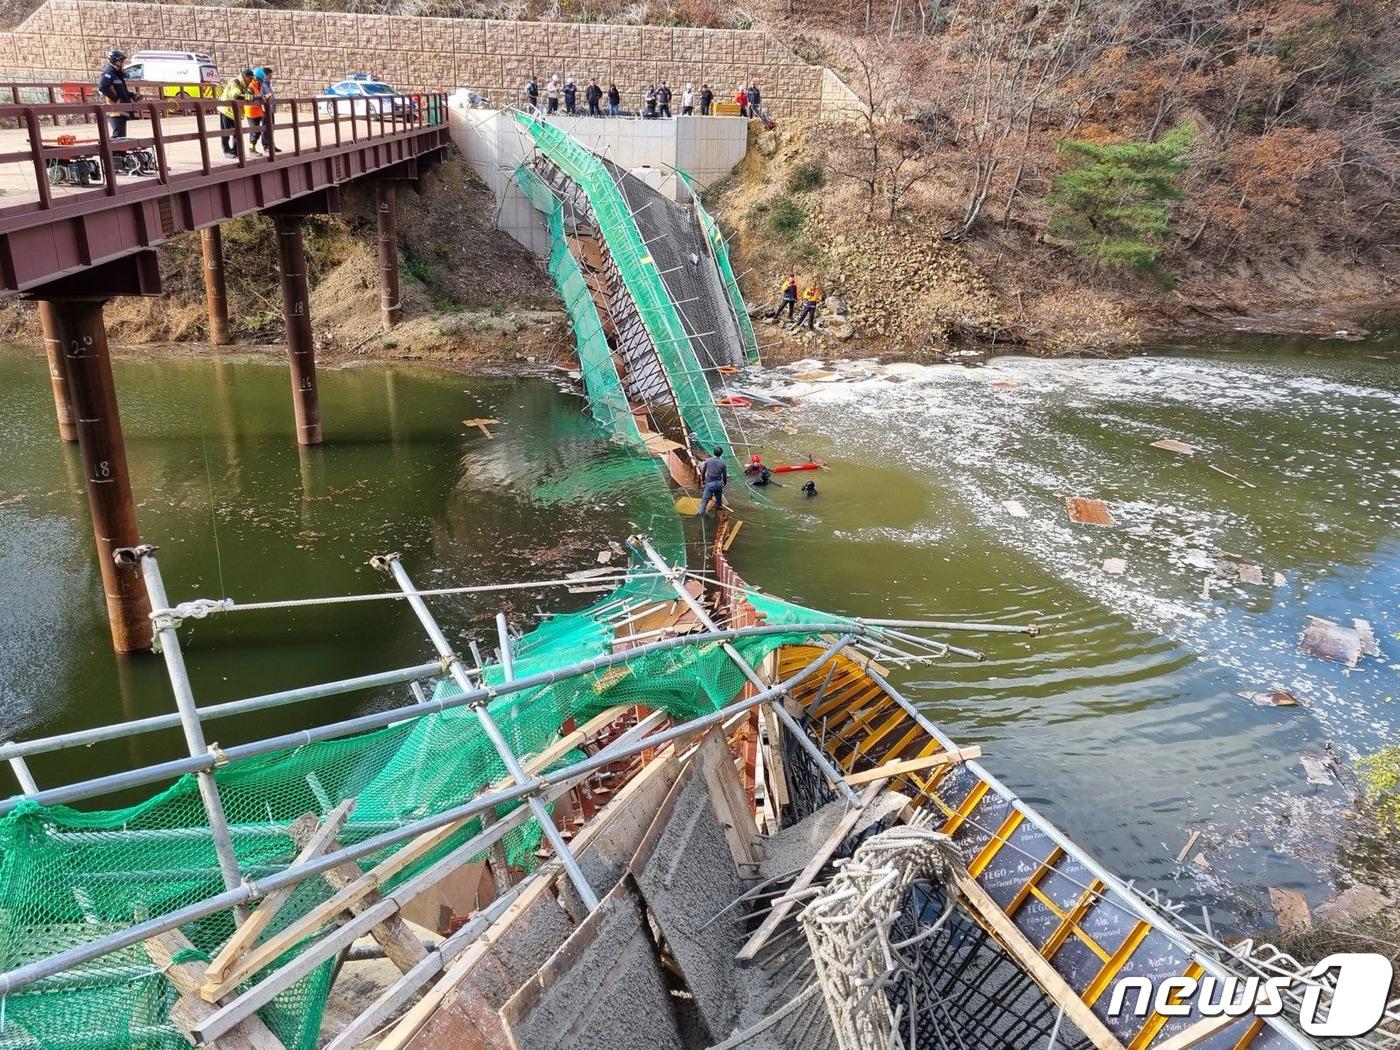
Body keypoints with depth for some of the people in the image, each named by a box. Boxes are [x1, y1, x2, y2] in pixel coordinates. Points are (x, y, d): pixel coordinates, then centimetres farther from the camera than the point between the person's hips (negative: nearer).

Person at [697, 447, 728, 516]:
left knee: (705, 499, 0)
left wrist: (702, 480, 19)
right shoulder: (723, 463, -5)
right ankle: (719, 506, 50)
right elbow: (724, 475, 3)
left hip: (710, 483, -2)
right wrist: (725, 483, 20)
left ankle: (701, 513, -3)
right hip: (719, 483, 2)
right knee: (719, 496, 28)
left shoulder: (707, 461, -6)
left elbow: (703, 472, 3)